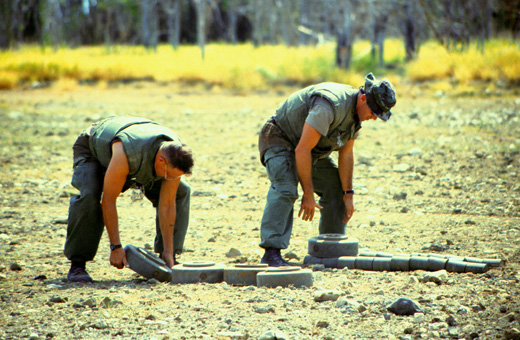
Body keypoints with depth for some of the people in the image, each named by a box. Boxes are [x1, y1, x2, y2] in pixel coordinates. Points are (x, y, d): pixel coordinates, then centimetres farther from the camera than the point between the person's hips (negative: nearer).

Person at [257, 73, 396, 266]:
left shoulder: (356, 112, -5)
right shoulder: (329, 105, -35)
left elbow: (346, 154, 4)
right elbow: (302, 150, -34)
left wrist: (348, 194, -1)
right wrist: (308, 195, -30)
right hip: (280, 140, -9)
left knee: (336, 188, 5)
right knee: (285, 189, -29)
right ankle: (271, 253, -36)